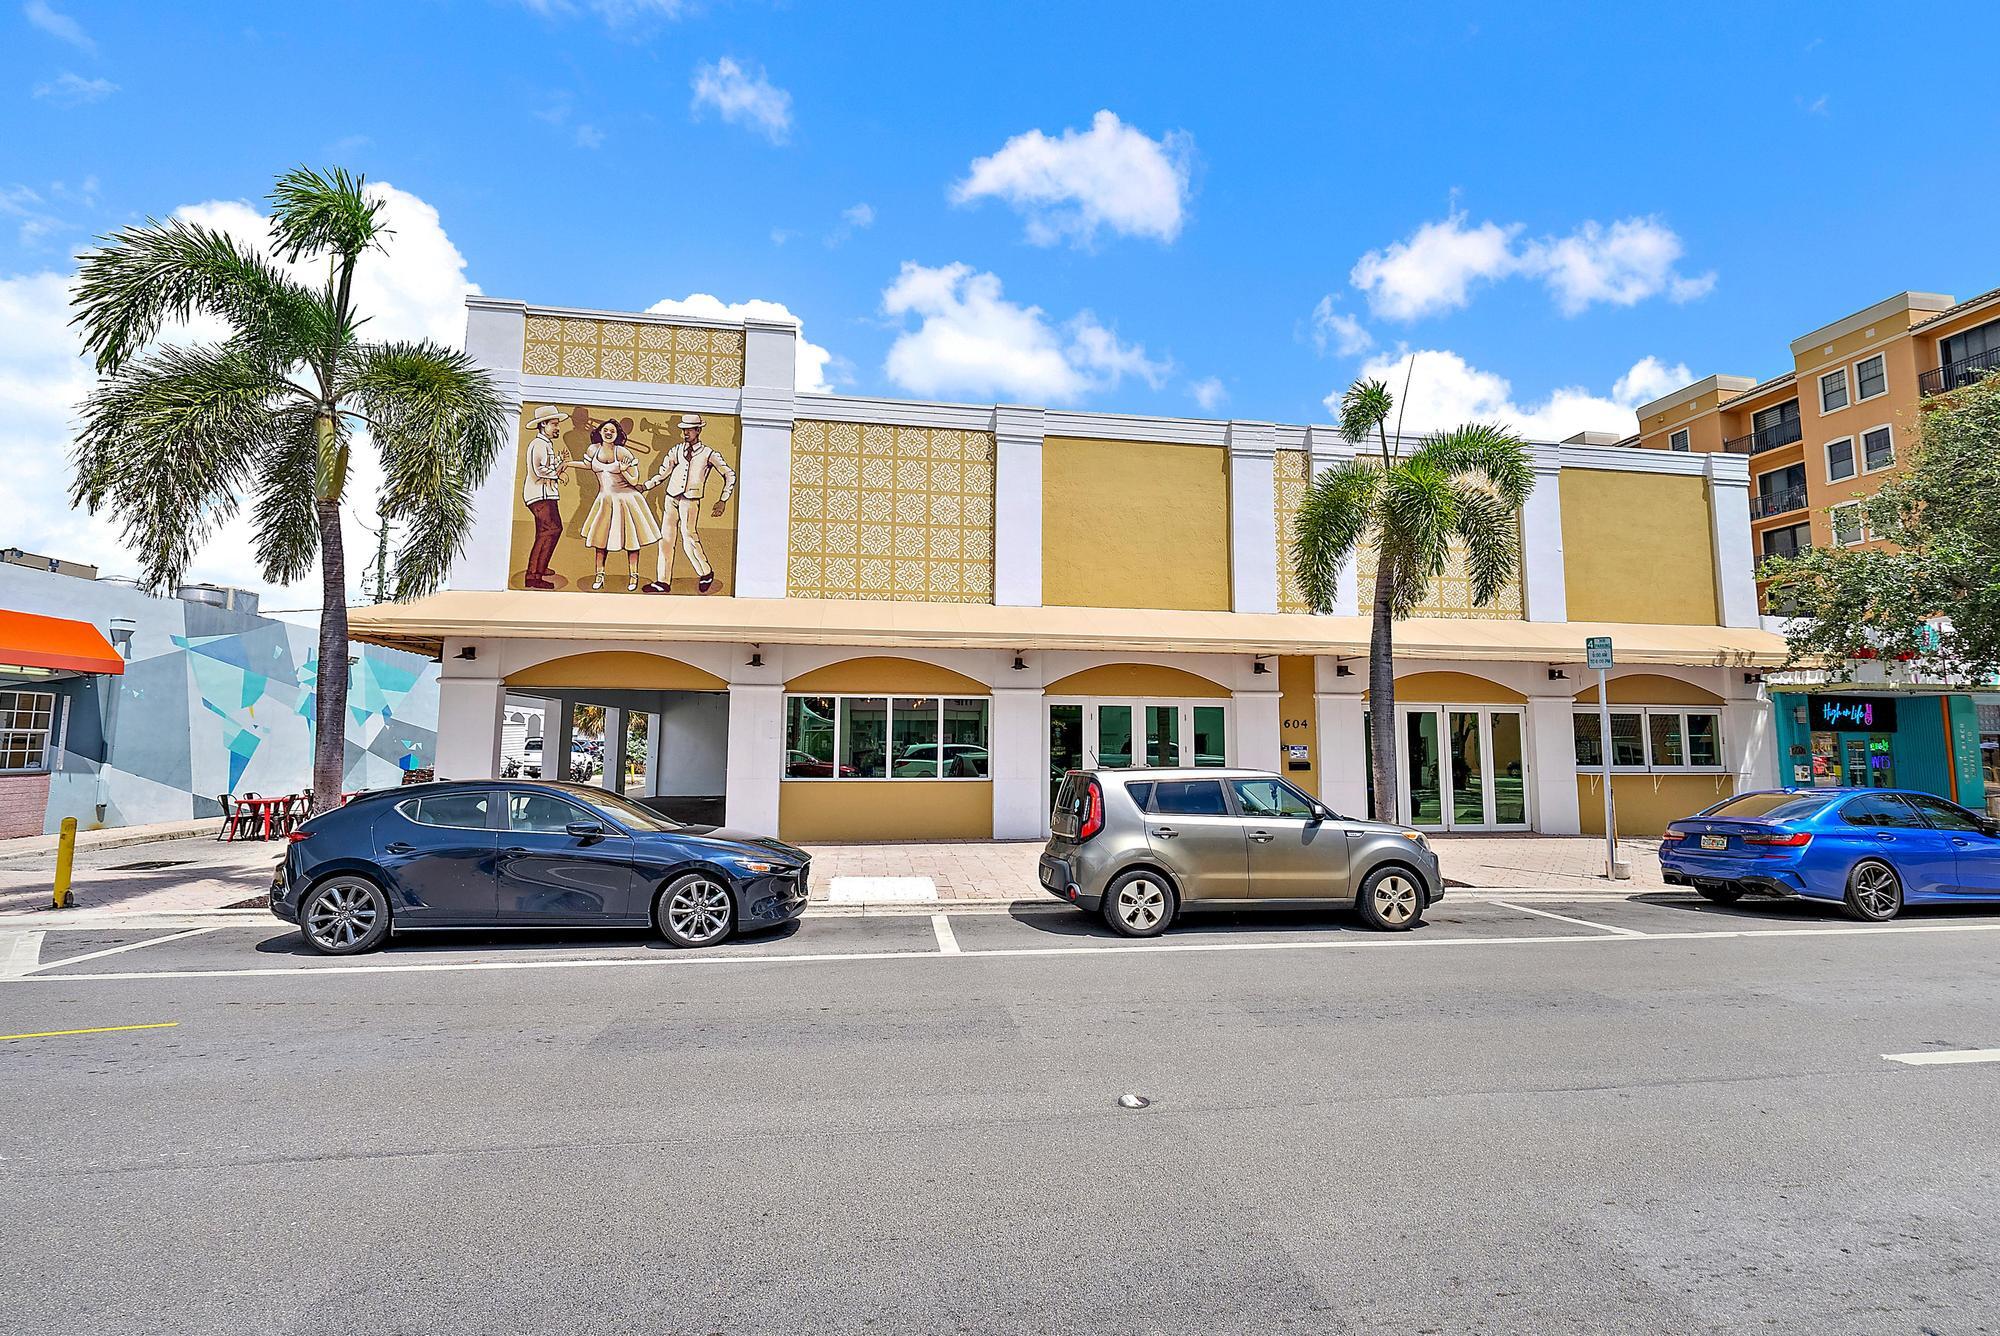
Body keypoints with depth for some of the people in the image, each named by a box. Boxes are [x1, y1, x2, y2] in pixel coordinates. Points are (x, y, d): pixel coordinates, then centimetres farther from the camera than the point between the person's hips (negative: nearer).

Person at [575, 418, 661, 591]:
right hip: (605, 499, 5)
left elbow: (634, 481, -10)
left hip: (625, 499, -4)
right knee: (600, 538, 5)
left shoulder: (623, 453, -13)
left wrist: (624, 471, -25)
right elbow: (588, 465, 23)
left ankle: (633, 576, 14)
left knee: (630, 538, 2)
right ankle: (600, 575, 16)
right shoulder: (593, 449, 1)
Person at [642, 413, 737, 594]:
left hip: (690, 501, -4)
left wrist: (723, 501, 1)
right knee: (666, 539, 3)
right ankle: (663, 582, 8)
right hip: (671, 499, 4)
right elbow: (662, 474, 17)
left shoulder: (708, 454, 2)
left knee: (689, 538, -11)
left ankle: (706, 573, 13)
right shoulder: (676, 451, 12)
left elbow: (730, 475, 6)